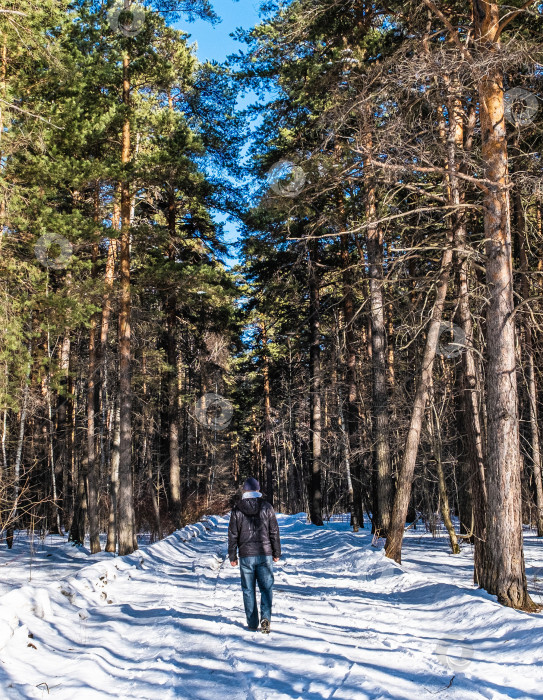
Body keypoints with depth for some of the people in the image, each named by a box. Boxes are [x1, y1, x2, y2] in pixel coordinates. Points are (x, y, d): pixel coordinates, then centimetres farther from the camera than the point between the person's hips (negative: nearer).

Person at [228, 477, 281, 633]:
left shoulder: (237, 510, -2)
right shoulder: (267, 507, -2)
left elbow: (233, 535, 1)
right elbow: (274, 532, 1)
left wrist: (232, 556, 9)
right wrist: (276, 553, 10)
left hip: (246, 556, 0)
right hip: (265, 554, 0)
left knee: (248, 590, 9)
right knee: (266, 587, 7)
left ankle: (252, 623, 12)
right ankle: (266, 618, -10)